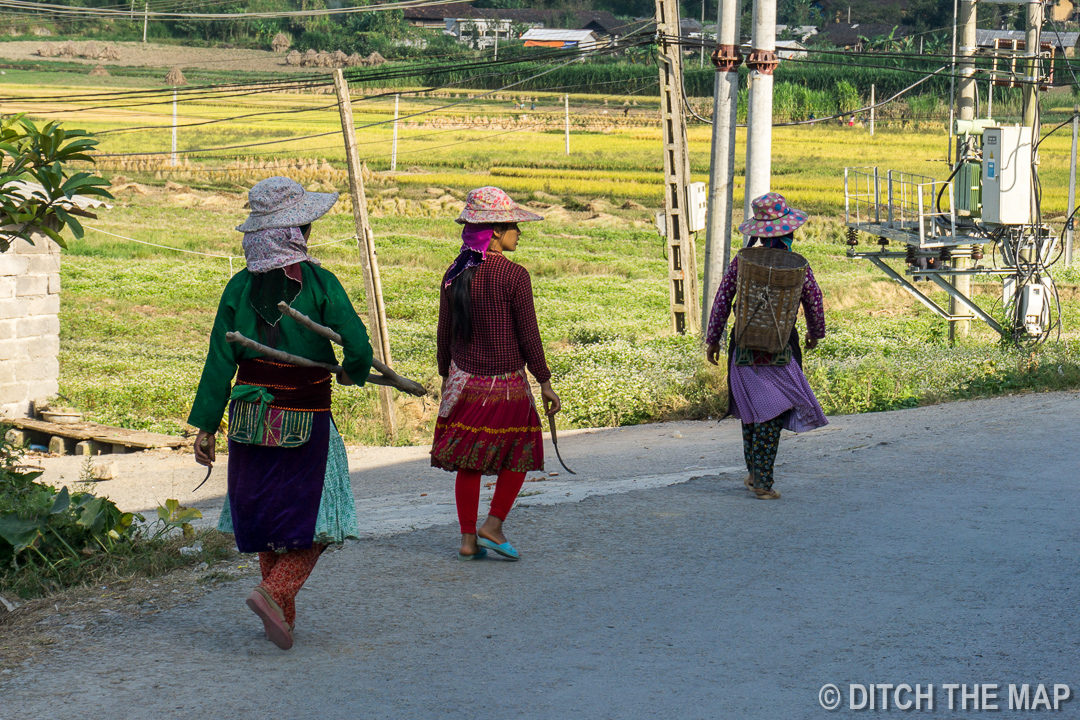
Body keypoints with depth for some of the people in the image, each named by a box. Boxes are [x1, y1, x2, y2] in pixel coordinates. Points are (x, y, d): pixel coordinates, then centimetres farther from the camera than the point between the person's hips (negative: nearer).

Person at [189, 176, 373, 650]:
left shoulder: (240, 286, -1)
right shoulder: (318, 283, -11)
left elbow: (220, 361, -1)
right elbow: (358, 345, -16)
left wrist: (206, 425, 3)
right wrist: (353, 373, 8)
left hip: (249, 416, 4)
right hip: (305, 422, -4)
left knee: (266, 515, 16)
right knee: (315, 520, 5)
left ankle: (283, 613, 21)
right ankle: (274, 591, -15)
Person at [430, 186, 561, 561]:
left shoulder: (454, 275, 2)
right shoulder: (514, 276, -14)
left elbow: (444, 333, 8)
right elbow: (528, 335, -12)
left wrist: (446, 377, 20)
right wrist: (545, 382, -4)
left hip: (463, 380, 5)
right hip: (506, 383, -5)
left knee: (468, 462, 11)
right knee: (519, 456, 13)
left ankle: (468, 539, 11)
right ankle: (493, 525, 6)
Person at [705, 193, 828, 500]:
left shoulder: (742, 261, -4)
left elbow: (722, 301, -1)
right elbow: (814, 303, 6)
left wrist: (713, 339, 10)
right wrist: (815, 334, 26)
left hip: (745, 345, 2)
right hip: (780, 348, -2)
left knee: (752, 407, 16)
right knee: (771, 413, 2)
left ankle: (754, 472, 21)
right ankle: (762, 480, -2)